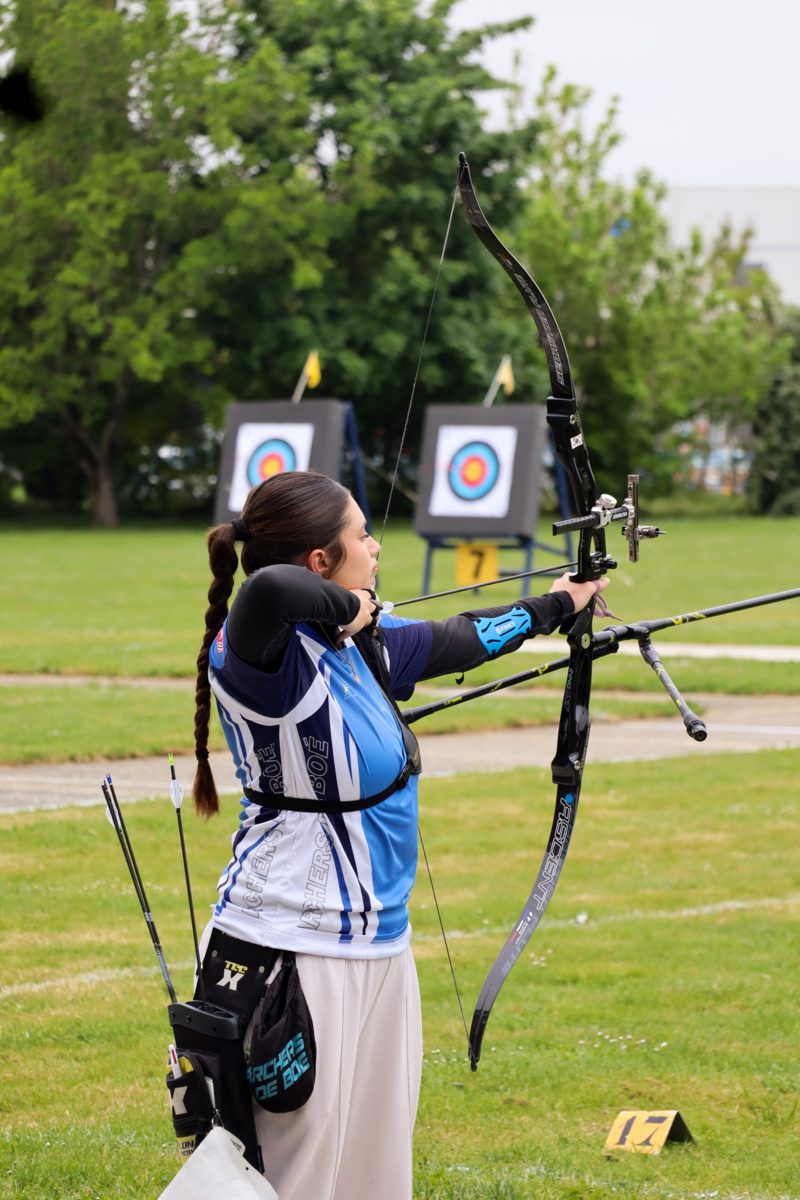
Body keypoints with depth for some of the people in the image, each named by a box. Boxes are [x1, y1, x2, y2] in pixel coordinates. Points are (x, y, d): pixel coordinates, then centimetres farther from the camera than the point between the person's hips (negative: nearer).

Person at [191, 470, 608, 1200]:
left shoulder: (362, 646, 9)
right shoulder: (259, 654, -19)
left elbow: (457, 640, 27)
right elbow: (271, 590, -42)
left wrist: (552, 608, 41)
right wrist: (344, 607, -21)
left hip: (378, 946, 9)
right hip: (296, 954, -9)